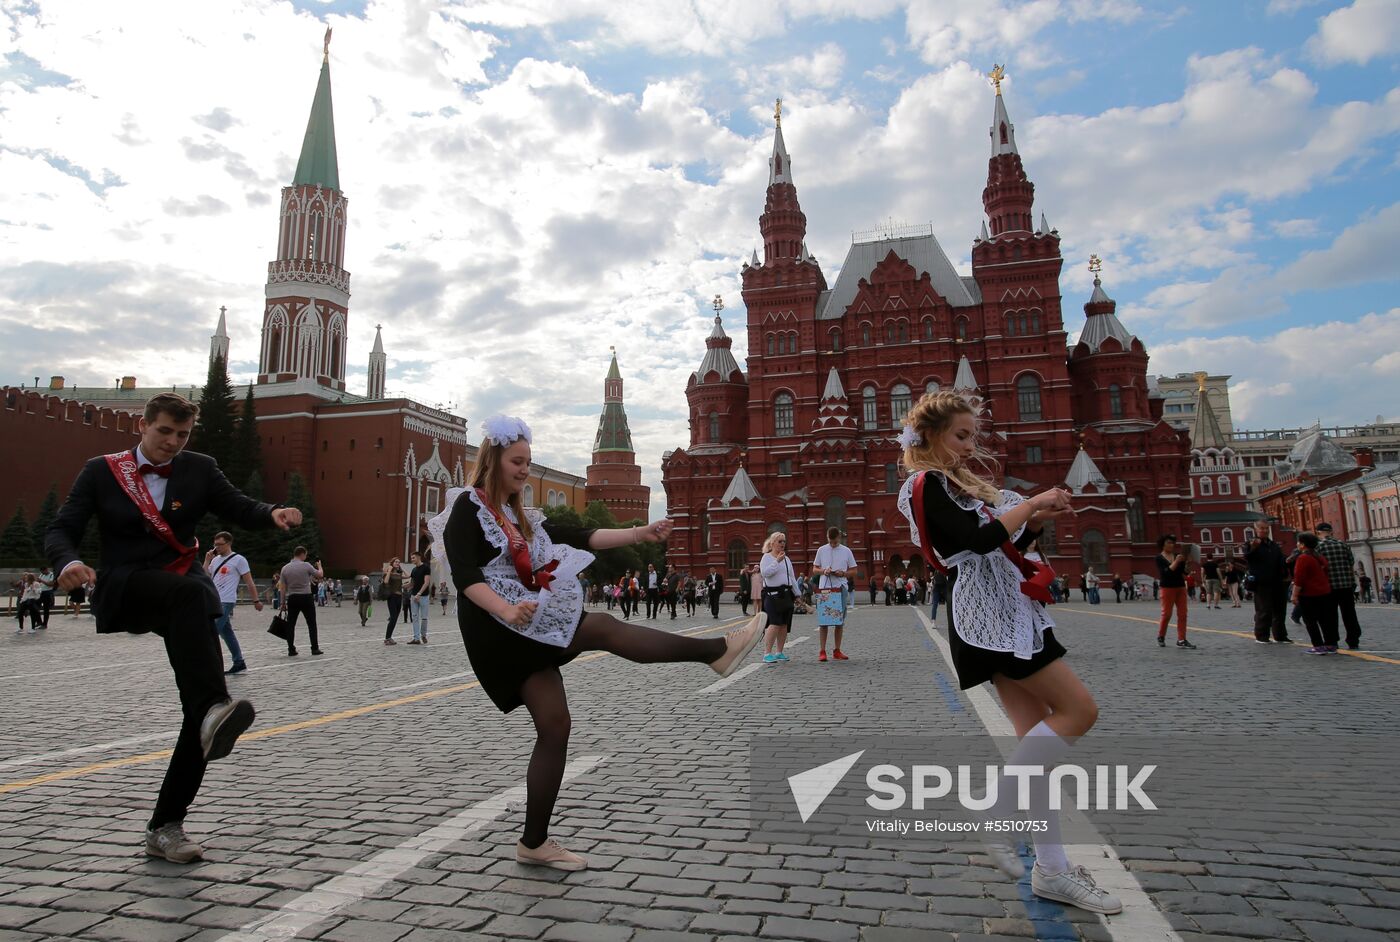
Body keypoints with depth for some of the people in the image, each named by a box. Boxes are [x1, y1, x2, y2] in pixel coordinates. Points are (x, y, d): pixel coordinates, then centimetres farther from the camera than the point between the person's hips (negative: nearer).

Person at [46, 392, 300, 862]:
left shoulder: (199, 469, 8)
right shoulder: (100, 471, 5)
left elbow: (240, 509, 1)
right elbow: (61, 530, 0)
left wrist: (273, 513, -23)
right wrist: (68, 562, -23)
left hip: (187, 591, 3)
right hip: (123, 590, -2)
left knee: (200, 708, -6)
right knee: (190, 590, -39)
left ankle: (165, 826, 7)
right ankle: (214, 708, -51)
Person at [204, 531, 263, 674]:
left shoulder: (238, 559, -5)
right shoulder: (215, 559, 15)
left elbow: (249, 582, -4)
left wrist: (256, 600, -5)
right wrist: (207, 560, 3)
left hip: (226, 602, -7)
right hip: (215, 602, 7)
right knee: (227, 634, 11)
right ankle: (239, 664, 18)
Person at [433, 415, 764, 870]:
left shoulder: (521, 516, 18)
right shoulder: (468, 506, -5)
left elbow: (580, 538, 10)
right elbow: (464, 575, -18)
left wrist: (640, 533, 0)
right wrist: (507, 612, -35)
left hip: (532, 629, 8)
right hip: (499, 629, -8)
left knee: (554, 727, 4)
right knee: (603, 628, -17)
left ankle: (535, 843, 14)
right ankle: (718, 650, -15)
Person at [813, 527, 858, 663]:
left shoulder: (846, 551, 5)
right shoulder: (821, 550, 5)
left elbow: (854, 571, 8)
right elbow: (814, 569, 11)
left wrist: (843, 573, -11)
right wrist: (823, 571, -10)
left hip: (840, 588, 1)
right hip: (824, 588, -1)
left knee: (840, 620, 5)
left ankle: (837, 651, 15)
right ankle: (822, 651, 0)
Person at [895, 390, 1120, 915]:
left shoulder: (959, 482, 19)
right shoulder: (927, 484, -10)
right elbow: (978, 540, -22)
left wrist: (1037, 520, 6)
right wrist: (1032, 503, -10)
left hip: (1007, 612, 9)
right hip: (988, 617, -9)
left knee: (1038, 735, 6)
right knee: (1079, 710, -8)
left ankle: (1051, 869, 11)